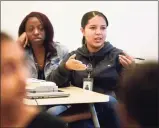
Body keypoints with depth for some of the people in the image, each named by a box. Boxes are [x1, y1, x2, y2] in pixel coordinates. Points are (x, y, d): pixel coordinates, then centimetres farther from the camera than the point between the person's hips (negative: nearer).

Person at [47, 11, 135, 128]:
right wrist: (65, 67, -16)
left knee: (110, 101, -32)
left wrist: (132, 70, -19)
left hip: (112, 113, 0)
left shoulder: (117, 55, 6)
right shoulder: (74, 56, 12)